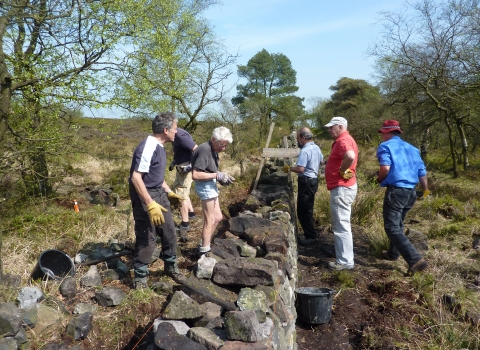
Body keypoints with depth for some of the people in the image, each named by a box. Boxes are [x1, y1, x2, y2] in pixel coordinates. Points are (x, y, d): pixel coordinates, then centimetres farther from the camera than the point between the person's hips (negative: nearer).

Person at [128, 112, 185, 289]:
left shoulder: (159, 146, 8)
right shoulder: (148, 147, -22)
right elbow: (136, 178, -27)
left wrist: (168, 191, 21)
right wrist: (150, 204, -31)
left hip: (159, 194, 9)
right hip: (145, 196, -9)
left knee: (169, 232, 16)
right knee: (146, 239, 0)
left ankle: (170, 266, 35)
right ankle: (140, 277, 18)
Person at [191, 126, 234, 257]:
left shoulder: (213, 149, 8)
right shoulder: (204, 150, -22)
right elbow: (195, 175, -27)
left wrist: (221, 177, 0)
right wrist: (217, 175, -23)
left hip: (211, 185, 10)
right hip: (205, 186, -10)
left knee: (218, 217, 18)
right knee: (210, 221, 0)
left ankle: (203, 246, 29)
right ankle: (204, 251, 13)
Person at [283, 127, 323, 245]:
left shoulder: (305, 151, -22)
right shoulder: (316, 148, 8)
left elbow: (300, 169, -28)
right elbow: (321, 161, 25)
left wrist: (289, 168, -13)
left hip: (306, 182, -10)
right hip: (313, 180, 10)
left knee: (303, 211, -2)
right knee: (307, 209, 18)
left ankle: (310, 236, 4)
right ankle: (310, 233, 27)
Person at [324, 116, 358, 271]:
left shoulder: (343, 141, -18)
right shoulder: (344, 140, 17)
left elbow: (350, 156, -38)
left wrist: (342, 171, -23)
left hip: (341, 188, -11)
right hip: (343, 187, 11)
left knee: (341, 225, -5)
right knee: (341, 224, 20)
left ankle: (345, 261, 3)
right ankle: (344, 256, 32)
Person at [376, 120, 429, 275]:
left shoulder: (385, 146, -4)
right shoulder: (411, 148, 17)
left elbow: (385, 168, -20)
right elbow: (422, 172, 16)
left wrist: (379, 180, 0)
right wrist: (425, 190, 30)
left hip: (395, 191, -8)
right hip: (411, 192, 8)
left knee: (392, 228, -7)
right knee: (398, 224, 24)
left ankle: (415, 259, -17)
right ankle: (393, 253, 36)